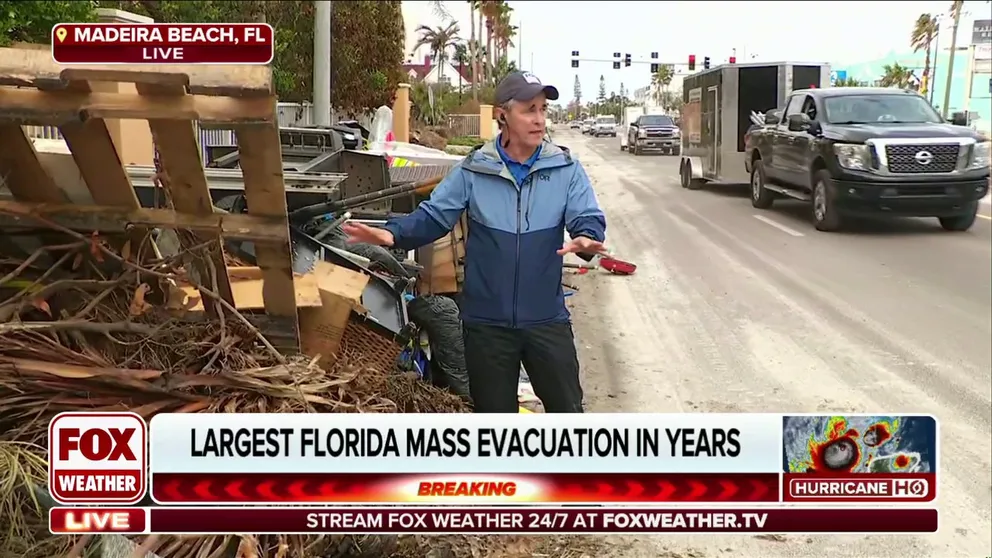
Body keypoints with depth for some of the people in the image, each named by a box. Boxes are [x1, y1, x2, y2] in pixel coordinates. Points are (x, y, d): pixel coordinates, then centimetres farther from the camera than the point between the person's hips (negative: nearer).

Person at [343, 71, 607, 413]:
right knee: (494, 410, 16)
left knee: (567, 408, 12)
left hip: (547, 318, 0)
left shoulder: (565, 169, -2)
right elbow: (433, 215, -2)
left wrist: (585, 238, -32)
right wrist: (393, 234, -21)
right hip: (486, 320, 0)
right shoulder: (472, 170, -2)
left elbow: (589, 218, -8)